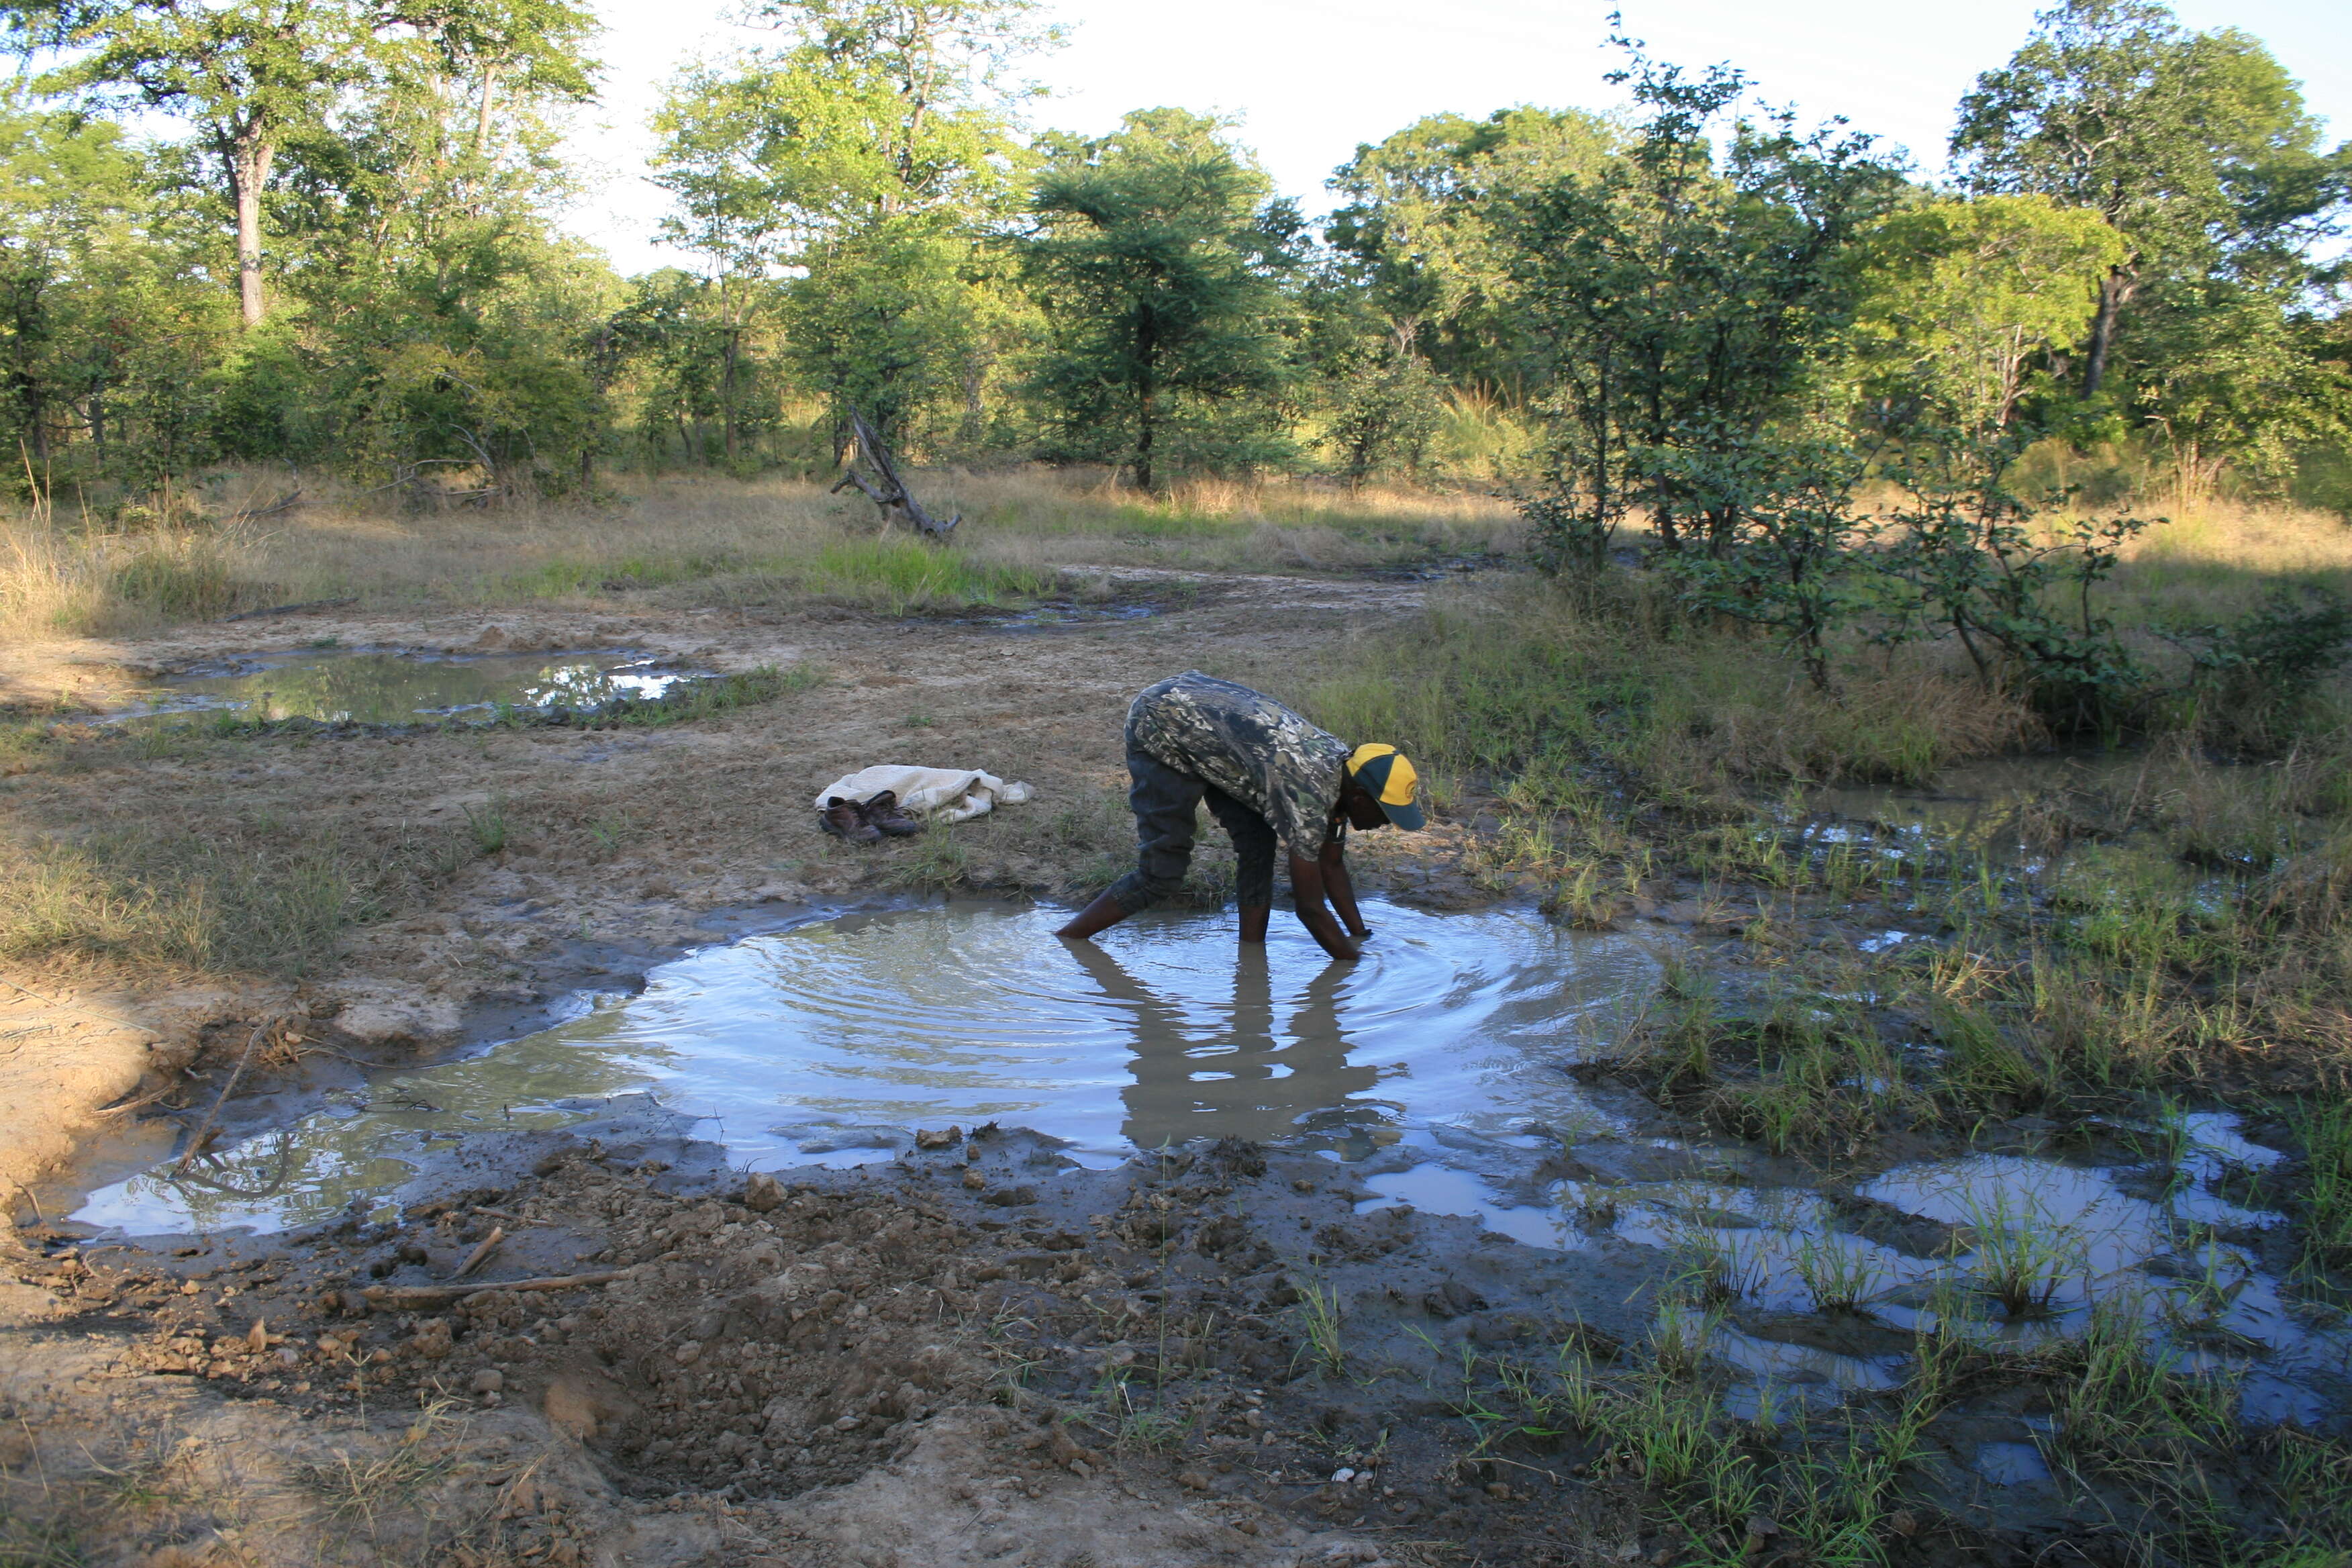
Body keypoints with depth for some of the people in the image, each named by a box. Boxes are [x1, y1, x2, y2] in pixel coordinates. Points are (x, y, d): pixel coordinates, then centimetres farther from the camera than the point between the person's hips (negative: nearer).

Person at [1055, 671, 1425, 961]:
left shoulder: (1342, 766, -3)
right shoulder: (1308, 795, -29)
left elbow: (1332, 866, 12)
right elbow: (1310, 908, -23)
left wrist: (1361, 938, 12)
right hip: (1159, 724, -9)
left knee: (1258, 843, 0)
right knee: (1162, 873, -8)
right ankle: (1062, 942, 3)